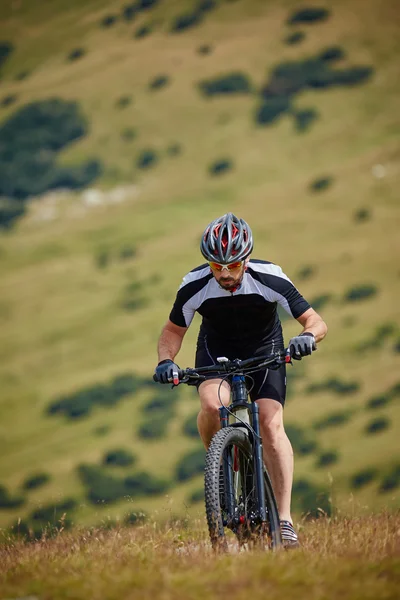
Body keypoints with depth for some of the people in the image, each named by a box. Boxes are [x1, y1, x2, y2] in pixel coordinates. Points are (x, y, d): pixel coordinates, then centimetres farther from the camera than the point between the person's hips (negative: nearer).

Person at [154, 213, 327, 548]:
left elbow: (316, 322, -24)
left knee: (271, 424, -20)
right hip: (216, 348, 1)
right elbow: (174, 330, -6)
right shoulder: (195, 286, -24)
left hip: (264, 348, -1)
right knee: (213, 404, -32)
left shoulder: (269, 279, -28)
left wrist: (308, 337, -47)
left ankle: (284, 519, -17)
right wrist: (166, 360, -26)